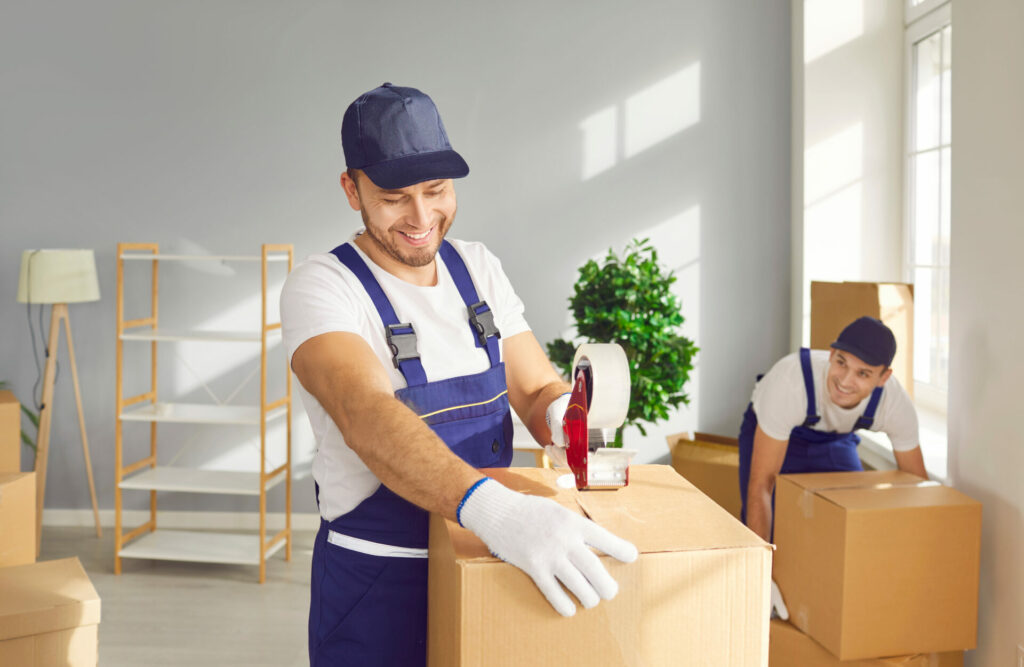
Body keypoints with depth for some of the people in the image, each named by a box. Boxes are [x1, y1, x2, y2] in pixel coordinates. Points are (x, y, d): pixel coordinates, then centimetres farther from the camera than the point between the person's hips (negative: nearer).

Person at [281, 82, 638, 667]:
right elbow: (367, 415, -34)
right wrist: (490, 507, -50)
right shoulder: (321, 287, -16)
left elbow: (537, 389, 2)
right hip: (379, 583, -5)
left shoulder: (478, 268, 2)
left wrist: (563, 412, -23)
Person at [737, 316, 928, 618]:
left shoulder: (896, 404, -32)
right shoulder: (790, 381, -45)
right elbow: (761, 483, -41)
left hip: (835, 439, 3)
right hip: (770, 431, -3)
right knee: (768, 524, -19)